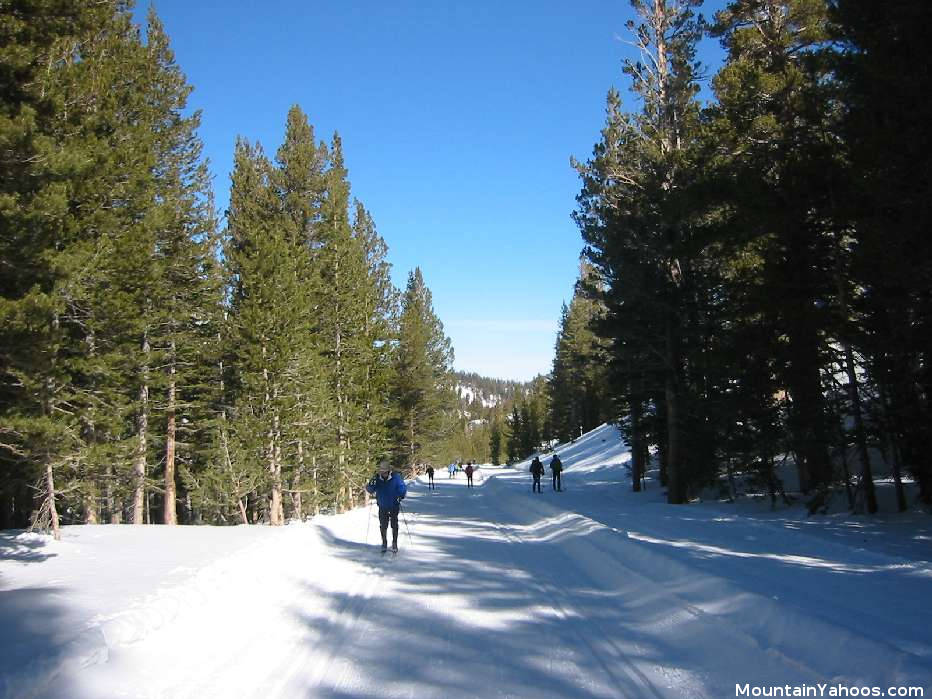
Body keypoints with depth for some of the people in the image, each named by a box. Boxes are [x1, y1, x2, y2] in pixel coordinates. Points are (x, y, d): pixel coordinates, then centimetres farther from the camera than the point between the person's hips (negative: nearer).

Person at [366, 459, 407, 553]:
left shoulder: (395, 478, -14)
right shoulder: (376, 478, -9)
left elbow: (403, 488, -8)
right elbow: (369, 490, -7)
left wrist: (401, 496, -27)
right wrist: (371, 484, -29)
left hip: (394, 507, -1)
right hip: (382, 507, 1)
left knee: (394, 525, 7)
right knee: (383, 526, 8)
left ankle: (394, 543, 23)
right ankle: (384, 543, 26)